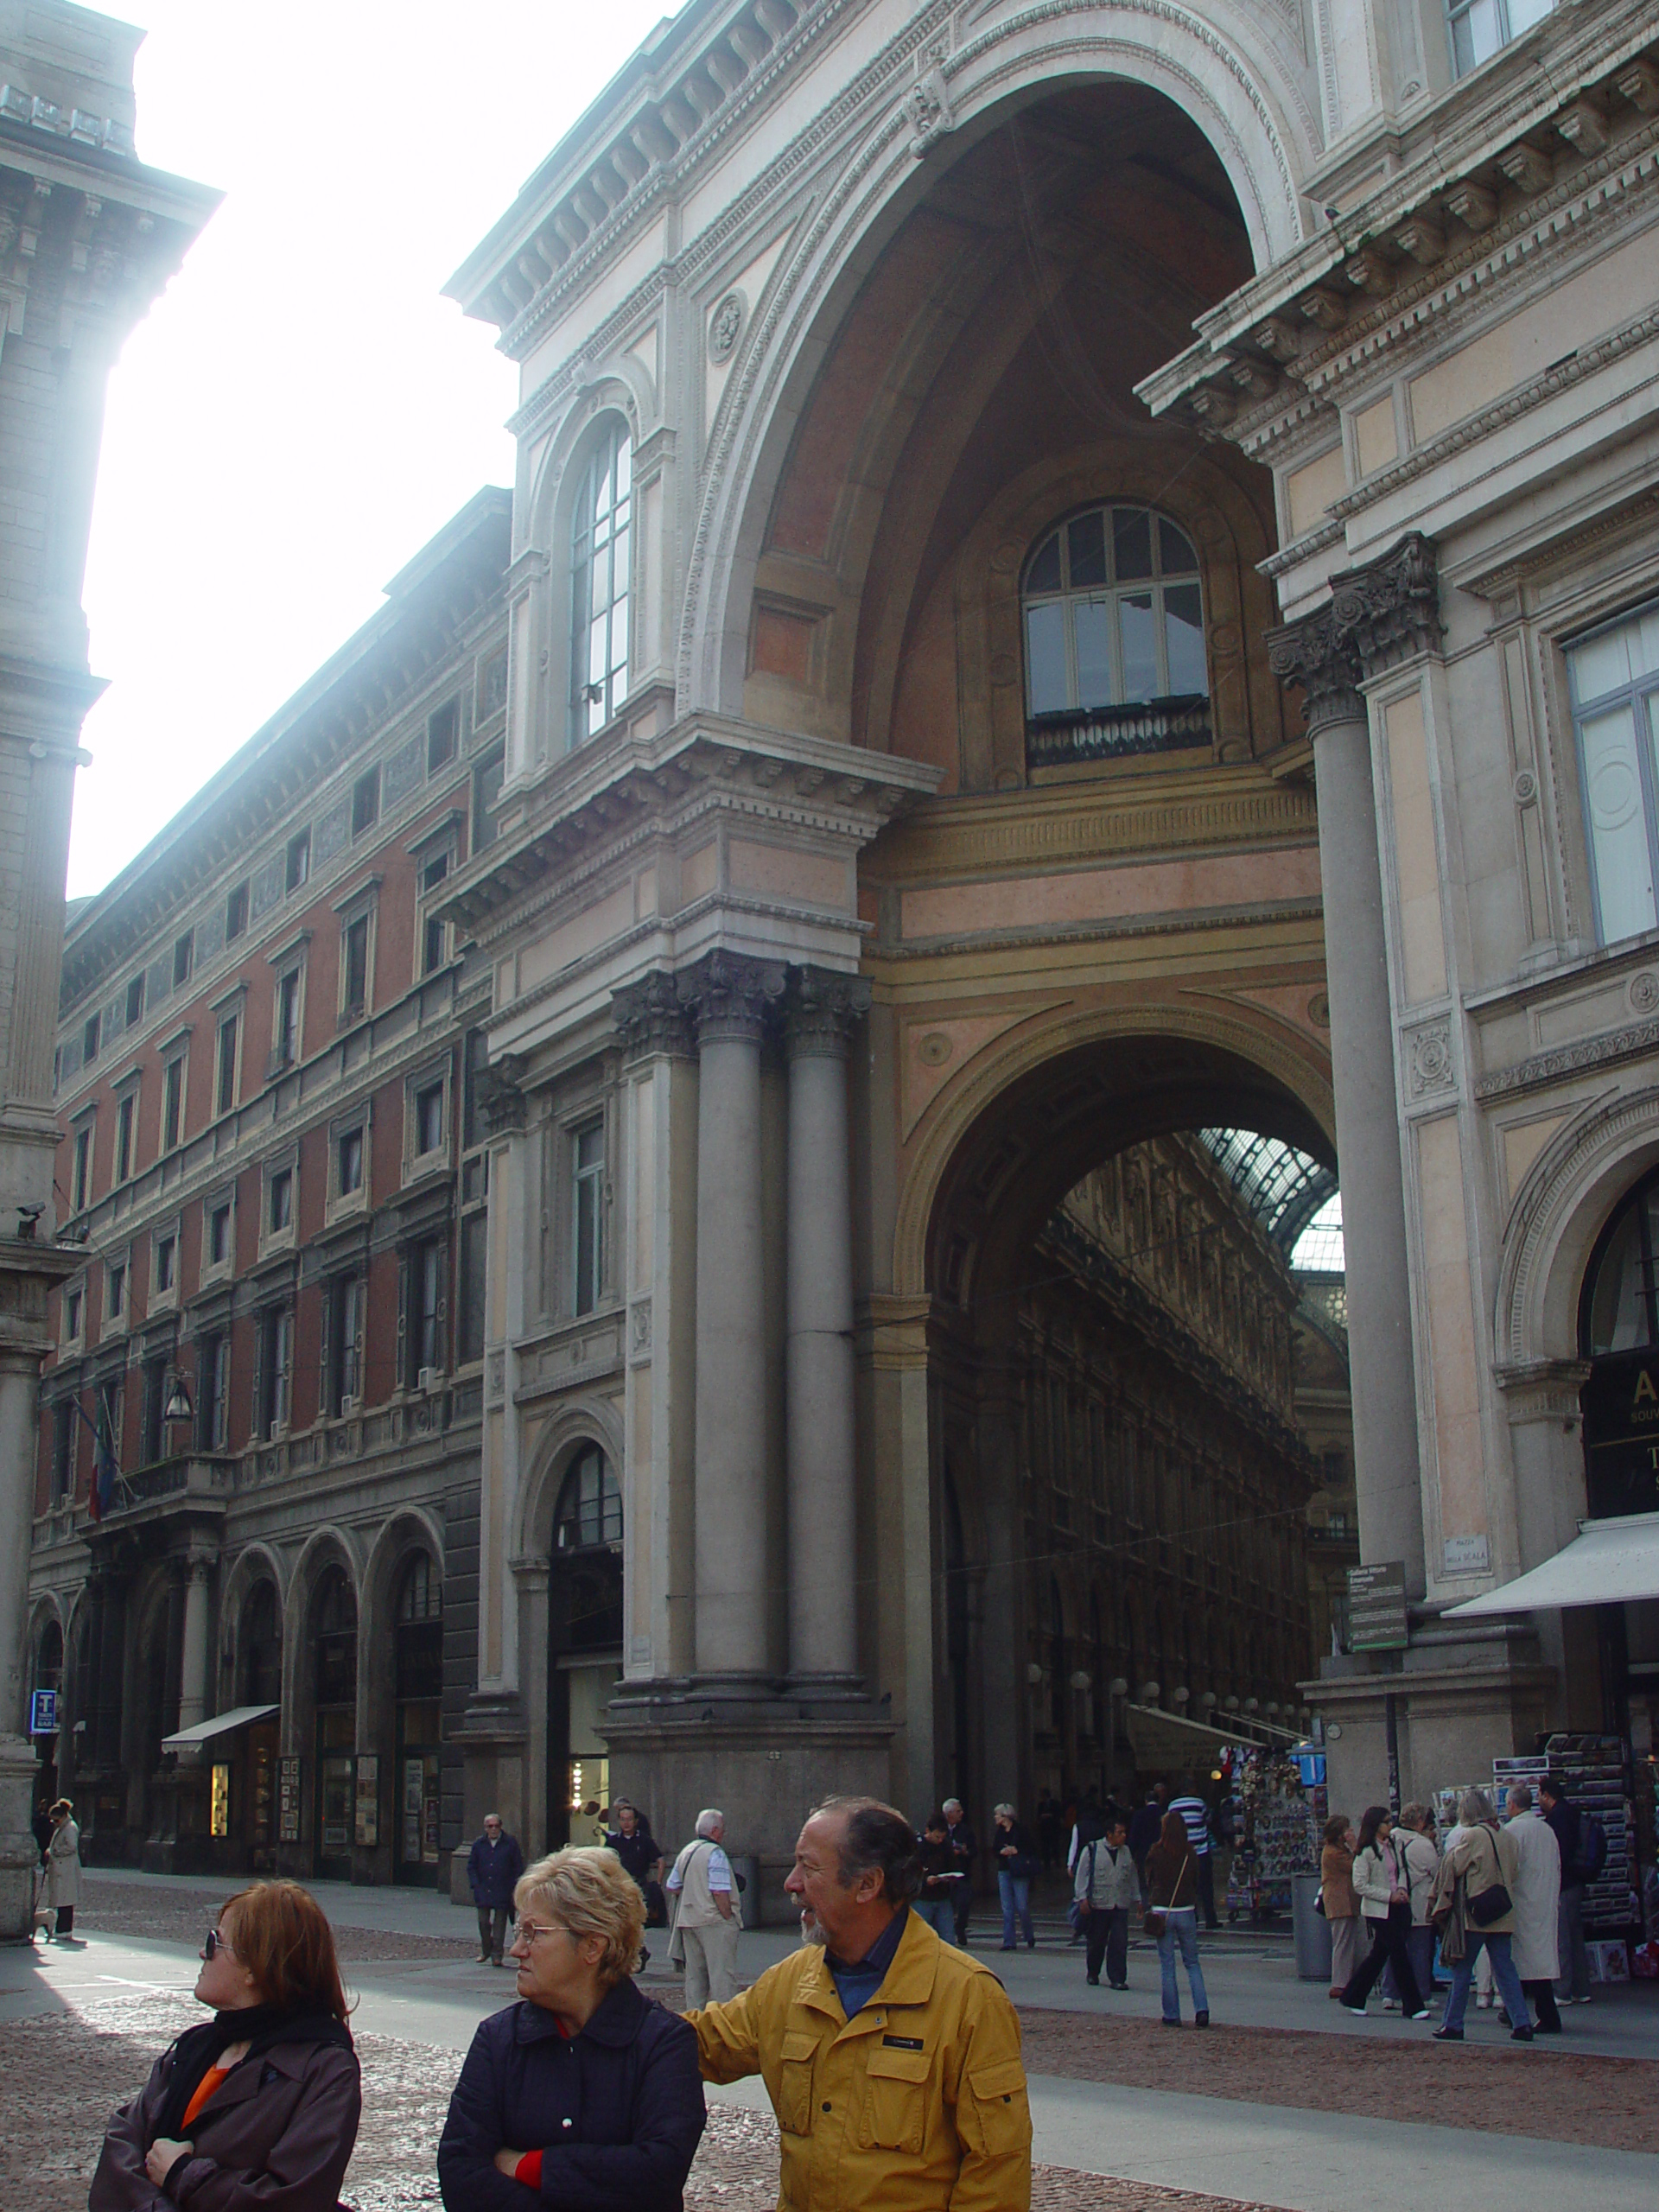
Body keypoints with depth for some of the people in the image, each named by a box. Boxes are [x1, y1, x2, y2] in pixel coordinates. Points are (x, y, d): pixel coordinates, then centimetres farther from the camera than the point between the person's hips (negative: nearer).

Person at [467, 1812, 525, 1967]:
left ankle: (496, 1954, 6)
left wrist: (514, 1888, -4)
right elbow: (471, 1866, 12)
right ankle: (485, 1950, 24)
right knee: (483, 1921, 4)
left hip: (502, 1893, -2)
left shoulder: (510, 1843, -1)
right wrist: (475, 1884, -1)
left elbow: (518, 1867, 2)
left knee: (499, 1923, 0)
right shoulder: (479, 1844, 7)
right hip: (483, 1891, 2)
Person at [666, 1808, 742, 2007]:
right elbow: (719, 1892, -20)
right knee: (722, 1974, -6)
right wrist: (729, 1916, -12)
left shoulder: (686, 1852, 13)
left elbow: (672, 1888, 17)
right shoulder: (715, 1853, -13)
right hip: (715, 1921, -8)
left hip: (688, 1921, 8)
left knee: (694, 1974, 13)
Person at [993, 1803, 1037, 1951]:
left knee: (1022, 1907, -4)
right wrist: (1002, 1851, -10)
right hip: (1004, 1871, 5)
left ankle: (1029, 1938, 17)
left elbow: (1029, 1849, -6)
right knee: (1007, 1908, 2)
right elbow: (994, 1850, 9)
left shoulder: (1020, 1830, -4)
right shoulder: (998, 1832, 11)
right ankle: (1009, 1941, 5)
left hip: (1019, 1871, -5)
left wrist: (1016, 1851, -17)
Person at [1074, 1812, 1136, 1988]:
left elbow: (1133, 1877, 21)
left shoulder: (1126, 1852, 11)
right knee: (1096, 1942, 9)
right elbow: (1082, 1875, -4)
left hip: (1121, 1906, 3)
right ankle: (1093, 1974, 29)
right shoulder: (1091, 1850, -4)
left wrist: (1136, 1899, 22)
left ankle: (1117, 1978, 1)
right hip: (1097, 1906, -3)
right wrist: (1083, 1898, -10)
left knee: (1119, 1943, -5)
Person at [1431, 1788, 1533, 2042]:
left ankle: (1453, 2024, 9)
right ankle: (1522, 2023, -1)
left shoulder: (1471, 1836, -13)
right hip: (1503, 1915, 5)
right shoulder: (1507, 1836, 5)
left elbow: (1453, 1866, -7)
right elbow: (1514, 1870, 10)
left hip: (1475, 1914, -5)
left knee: (1462, 1969, 4)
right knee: (1504, 1969, 8)